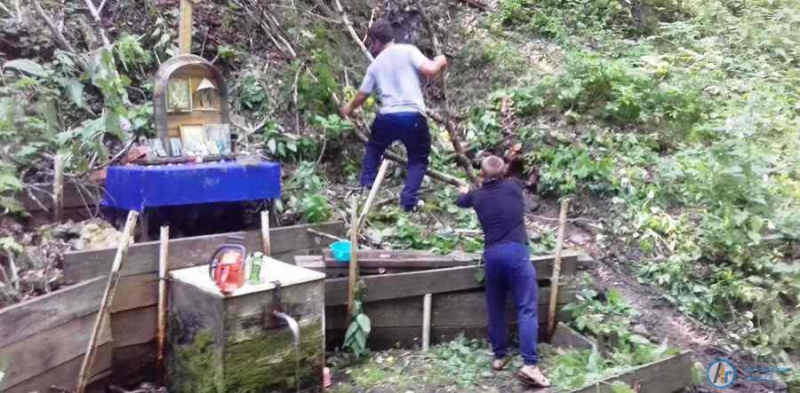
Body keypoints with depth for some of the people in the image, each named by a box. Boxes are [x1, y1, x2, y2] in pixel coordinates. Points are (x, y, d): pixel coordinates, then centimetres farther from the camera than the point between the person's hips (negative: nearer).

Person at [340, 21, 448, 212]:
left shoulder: (376, 64, 15)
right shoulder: (408, 50, 2)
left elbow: (362, 95, 24)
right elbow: (429, 70, -12)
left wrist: (349, 108, 45)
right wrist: (439, 61, 12)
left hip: (387, 117, 3)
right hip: (413, 116, -2)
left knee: (373, 149, 32)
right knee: (418, 159, 16)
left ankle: (366, 187, 31)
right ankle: (408, 200, 5)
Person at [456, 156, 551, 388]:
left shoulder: (477, 196, 11)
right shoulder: (513, 187, 6)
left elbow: (461, 201, 35)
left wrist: (464, 191, 59)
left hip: (491, 254, 3)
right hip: (516, 251, -3)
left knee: (495, 308, 16)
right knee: (527, 308, -6)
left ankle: (499, 357, 24)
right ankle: (530, 365, -14)